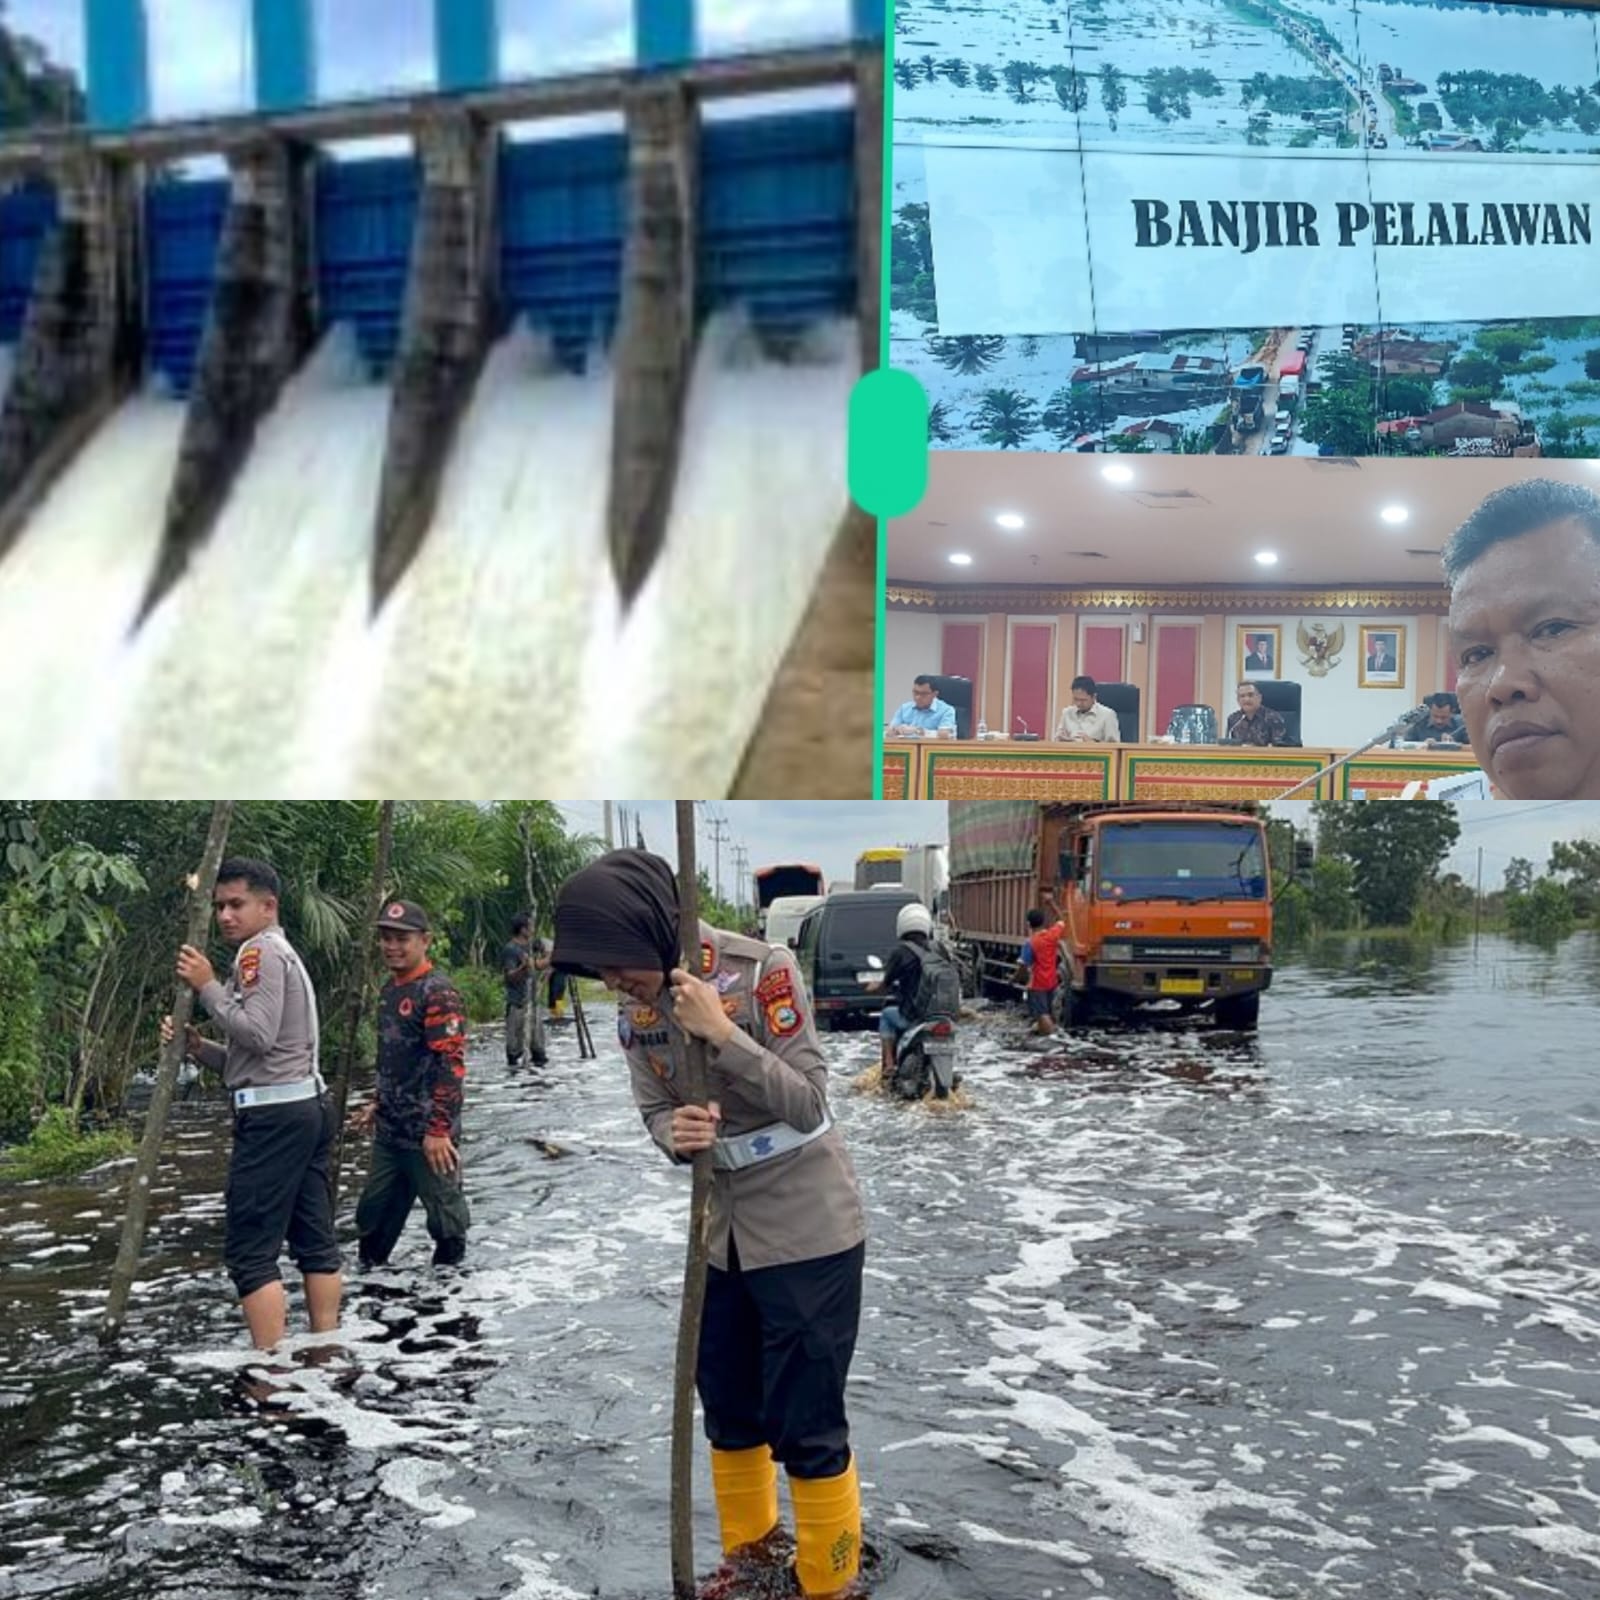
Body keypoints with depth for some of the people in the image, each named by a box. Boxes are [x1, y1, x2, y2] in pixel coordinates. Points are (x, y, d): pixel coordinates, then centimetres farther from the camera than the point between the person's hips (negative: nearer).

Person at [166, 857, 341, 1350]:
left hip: (273, 1115, -11)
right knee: (315, 1241, 10)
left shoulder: (261, 951, -7)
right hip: (308, 1105, 11)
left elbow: (258, 1035, -20)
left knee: (251, 1249, -8)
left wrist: (207, 986, -12)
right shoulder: (283, 953, 24)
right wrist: (197, 1047, 6)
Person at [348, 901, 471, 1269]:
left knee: (445, 1214, 5)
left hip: (428, 1136, -8)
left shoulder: (438, 993, -15)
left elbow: (451, 1065, -20)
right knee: (373, 1215, 16)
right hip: (389, 1131, 9)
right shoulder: (390, 990, 12)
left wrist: (439, 1129, -23)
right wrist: (377, 1104, 23)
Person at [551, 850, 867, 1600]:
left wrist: (722, 1033, -32)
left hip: (805, 1229, -6)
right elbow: (654, 1109, 2)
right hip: (719, 1230, 6)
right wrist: (674, 1132, -22)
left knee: (806, 1425, 1)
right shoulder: (635, 1006, -4)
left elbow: (810, 1104, -21)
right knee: (727, 1409, 19)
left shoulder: (763, 969, -22)